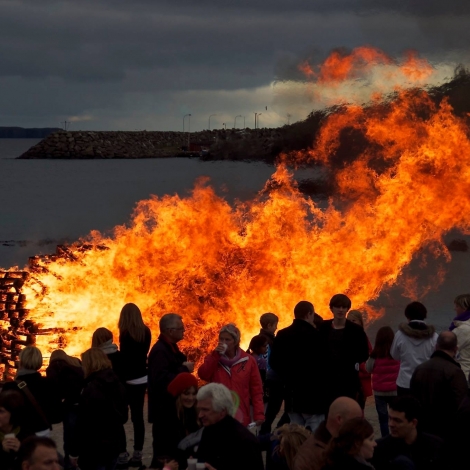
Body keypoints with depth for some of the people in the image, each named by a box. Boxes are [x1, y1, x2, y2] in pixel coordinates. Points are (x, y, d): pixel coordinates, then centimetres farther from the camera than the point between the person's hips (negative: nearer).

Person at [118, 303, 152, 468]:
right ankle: (137, 454, 7)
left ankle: (122, 454, -3)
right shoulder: (146, 332, 5)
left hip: (128, 379, -6)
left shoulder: (126, 334, -13)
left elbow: (124, 358, -14)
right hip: (141, 379, 6)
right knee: (137, 416, 7)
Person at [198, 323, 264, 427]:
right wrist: (215, 355, -13)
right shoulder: (213, 358, 9)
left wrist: (259, 415, -6)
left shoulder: (248, 360, 4)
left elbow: (256, 390, 2)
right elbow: (203, 375, -10)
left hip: (240, 415, -1)